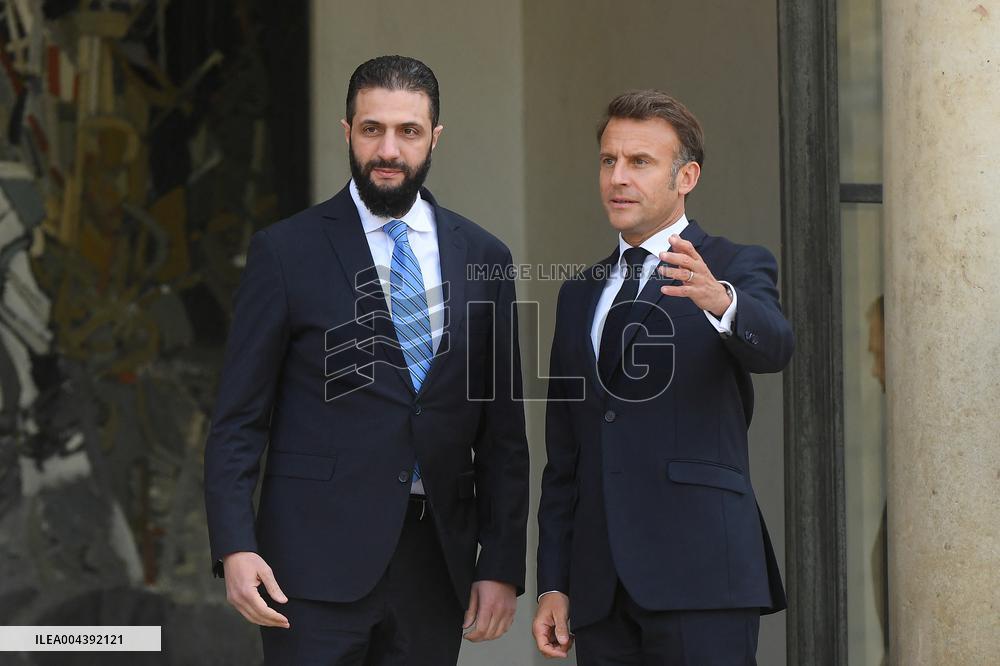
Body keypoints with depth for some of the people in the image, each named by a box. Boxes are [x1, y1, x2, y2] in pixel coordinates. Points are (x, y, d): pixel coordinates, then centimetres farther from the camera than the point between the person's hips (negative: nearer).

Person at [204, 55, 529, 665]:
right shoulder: (286, 252, 0)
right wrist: (235, 547, -12)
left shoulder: (483, 258, 10)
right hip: (321, 563, -3)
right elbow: (238, 422, -1)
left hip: (437, 562, 3)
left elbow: (503, 430, 11)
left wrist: (502, 566, 5)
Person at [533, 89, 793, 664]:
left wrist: (721, 301, -41)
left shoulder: (736, 269, 4)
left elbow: (773, 346, -19)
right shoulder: (580, 296, 20)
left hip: (700, 577, -5)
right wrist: (554, 583, 12)